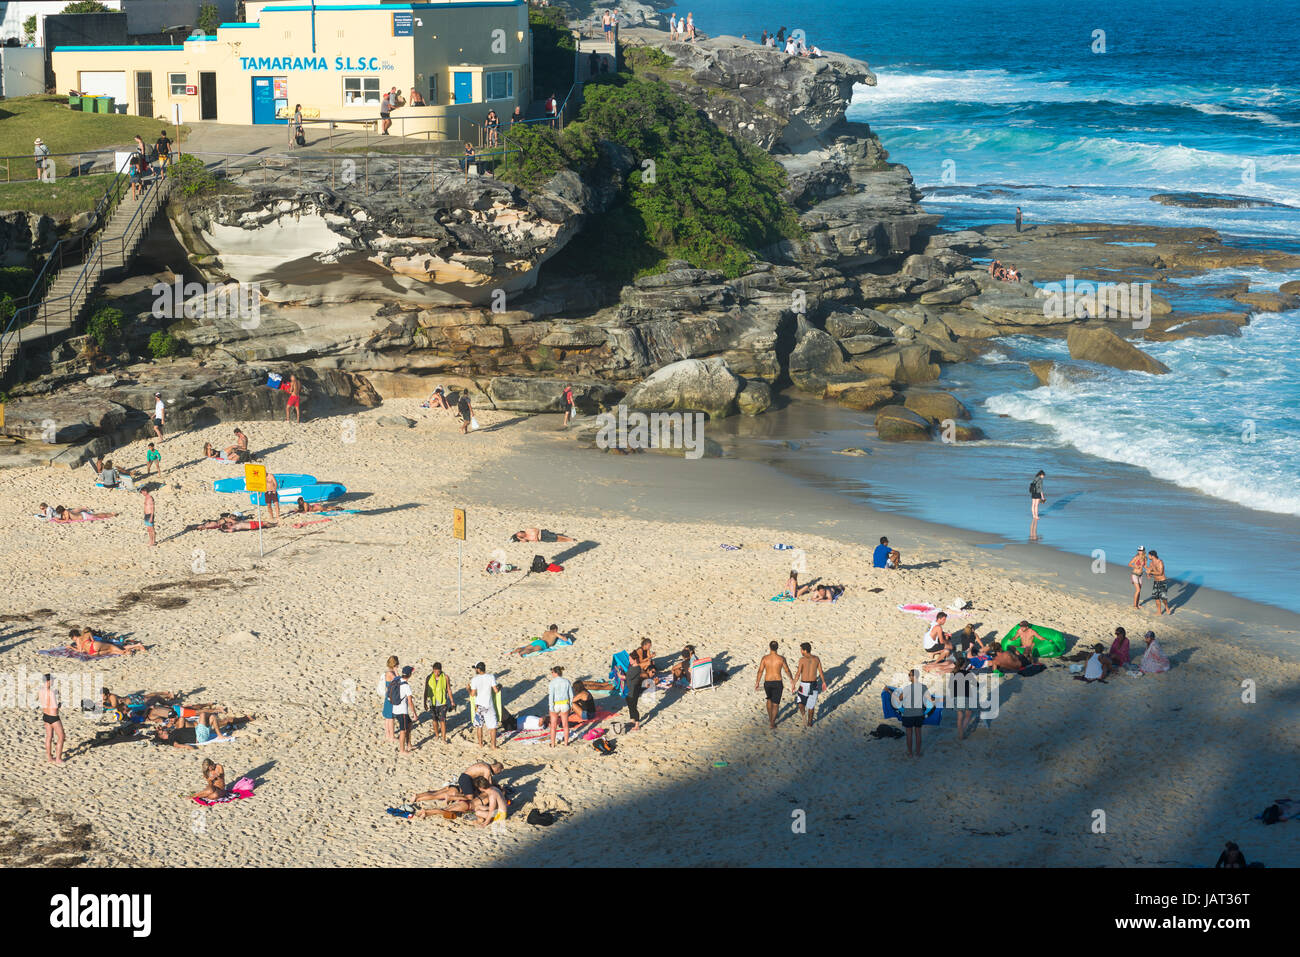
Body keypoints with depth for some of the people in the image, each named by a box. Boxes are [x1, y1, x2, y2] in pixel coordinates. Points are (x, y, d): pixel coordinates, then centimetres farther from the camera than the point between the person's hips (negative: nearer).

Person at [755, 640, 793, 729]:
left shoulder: (764, 658, -8)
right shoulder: (781, 658, -10)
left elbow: (760, 671, -8)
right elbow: (787, 670, -1)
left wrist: (757, 683, 0)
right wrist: (791, 679, 14)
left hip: (767, 682, 2)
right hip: (778, 682, -2)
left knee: (769, 699, 29)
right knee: (775, 704, 5)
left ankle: (770, 719, 36)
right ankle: (772, 724, 2)